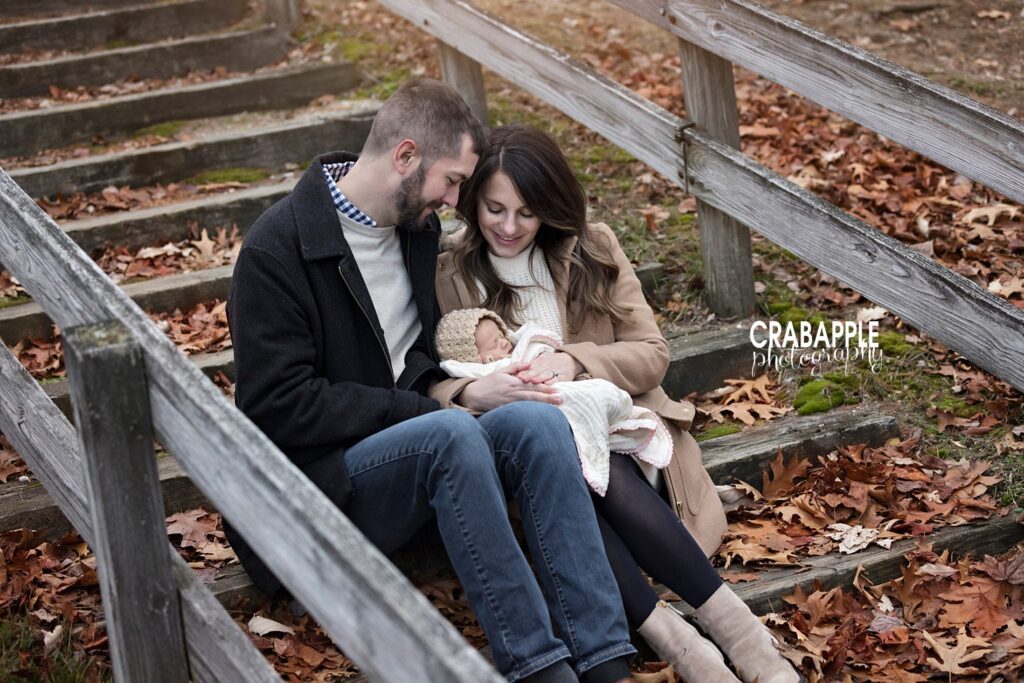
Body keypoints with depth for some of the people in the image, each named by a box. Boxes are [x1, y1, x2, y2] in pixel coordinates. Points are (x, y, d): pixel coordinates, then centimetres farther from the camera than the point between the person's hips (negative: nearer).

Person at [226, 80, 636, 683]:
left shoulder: (418, 226, 12)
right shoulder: (277, 249, -11)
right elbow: (278, 407, -17)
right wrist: (418, 406, -17)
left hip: (421, 460, 6)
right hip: (321, 486, -6)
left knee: (537, 420, -23)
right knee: (453, 432, -34)